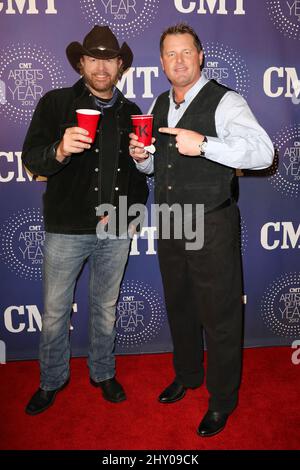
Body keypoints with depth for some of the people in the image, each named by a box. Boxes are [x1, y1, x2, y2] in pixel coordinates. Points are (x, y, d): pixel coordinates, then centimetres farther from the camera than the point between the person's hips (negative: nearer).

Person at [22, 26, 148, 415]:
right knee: (55, 312, 9)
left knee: (106, 308, 17)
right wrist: (59, 150, -32)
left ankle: (103, 373, 38)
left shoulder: (131, 113, 9)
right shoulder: (56, 103, -2)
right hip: (66, 228, -2)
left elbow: (140, 171, 16)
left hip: (115, 230, 3)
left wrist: (135, 206, 0)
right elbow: (32, 159, -11)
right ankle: (52, 380, 33)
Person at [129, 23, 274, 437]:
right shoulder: (160, 105, 12)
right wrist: (140, 155, -2)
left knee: (219, 315, 4)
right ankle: (186, 375, 43)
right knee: (179, 306, 19)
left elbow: (263, 152, -24)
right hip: (168, 224, 7)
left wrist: (203, 143, -33)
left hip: (211, 225, -6)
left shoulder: (224, 102, -10)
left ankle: (222, 399, 26)